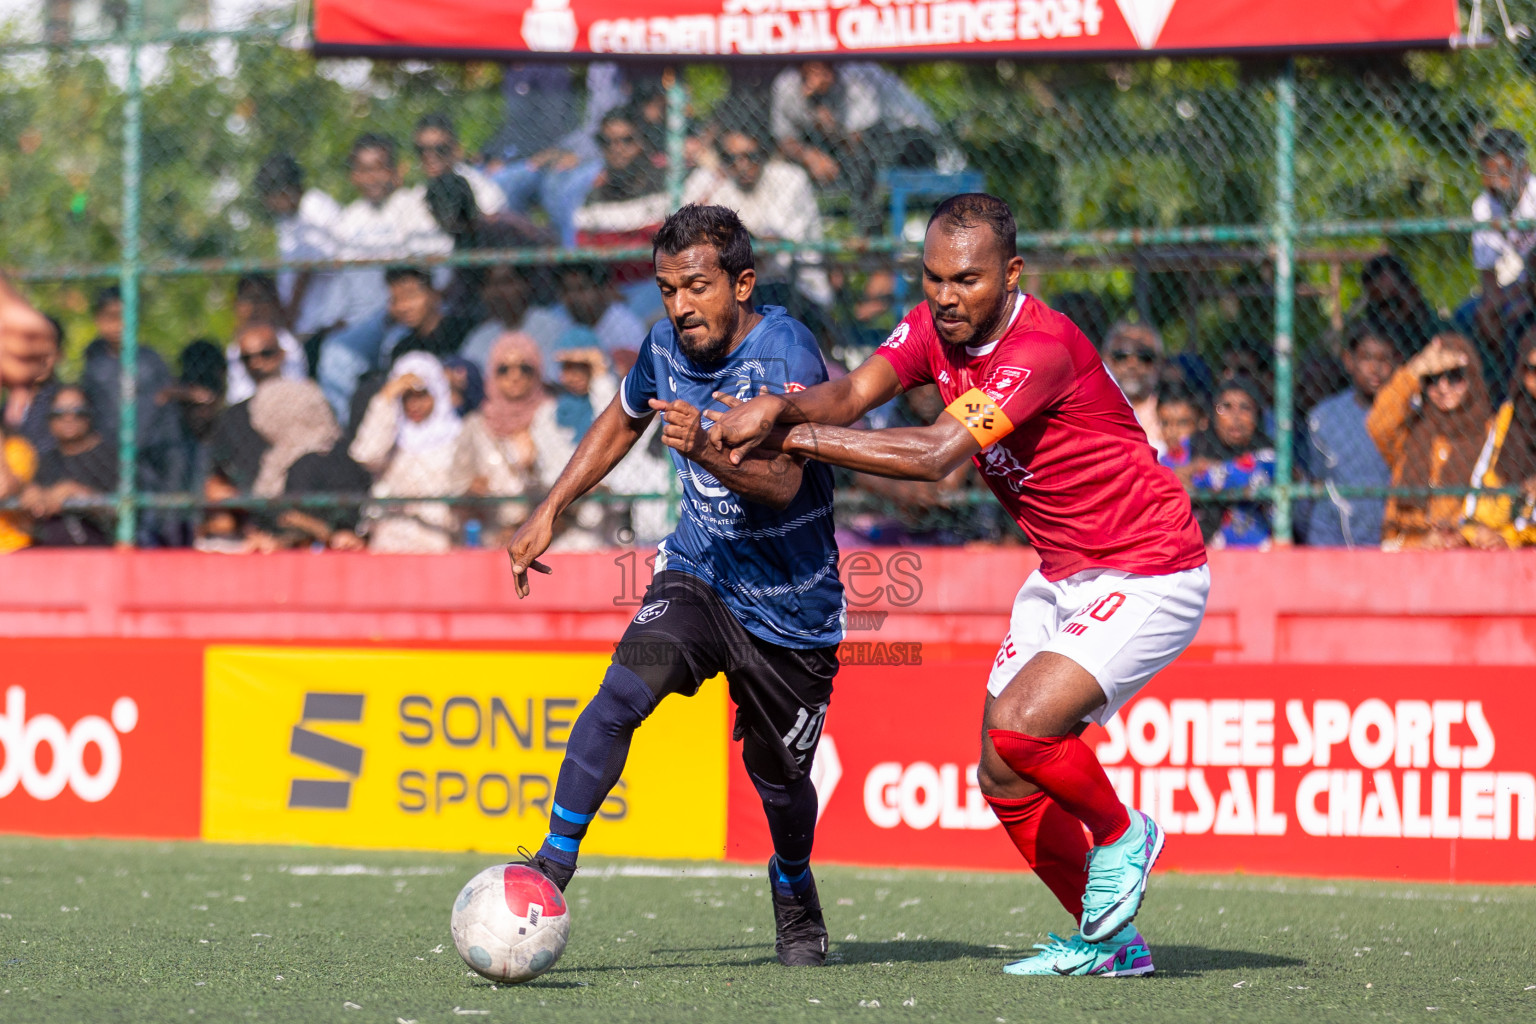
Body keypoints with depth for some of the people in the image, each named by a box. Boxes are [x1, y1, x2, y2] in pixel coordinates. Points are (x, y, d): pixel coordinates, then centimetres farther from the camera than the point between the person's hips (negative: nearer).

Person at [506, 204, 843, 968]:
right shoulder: (666, 346, -3)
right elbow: (621, 422, 19)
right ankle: (554, 865, -25)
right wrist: (548, 514, 15)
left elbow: (782, 480, -33)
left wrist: (705, 449, -51)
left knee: (778, 773, 10)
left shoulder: (786, 351, -21)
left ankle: (795, 891, 41)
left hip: (791, 603, -3)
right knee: (626, 689, -25)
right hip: (697, 572, 3)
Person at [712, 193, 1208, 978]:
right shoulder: (935, 328, 0)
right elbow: (852, 395, -13)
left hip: (1149, 574, -9)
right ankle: (1109, 942, 18)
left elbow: (936, 454, -33)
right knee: (1003, 778, 3)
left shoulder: (1043, 346, -26)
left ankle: (1121, 837, 4)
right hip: (1061, 576, 9)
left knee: (1019, 727, -25)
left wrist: (810, 438, -25)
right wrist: (777, 408, -34)